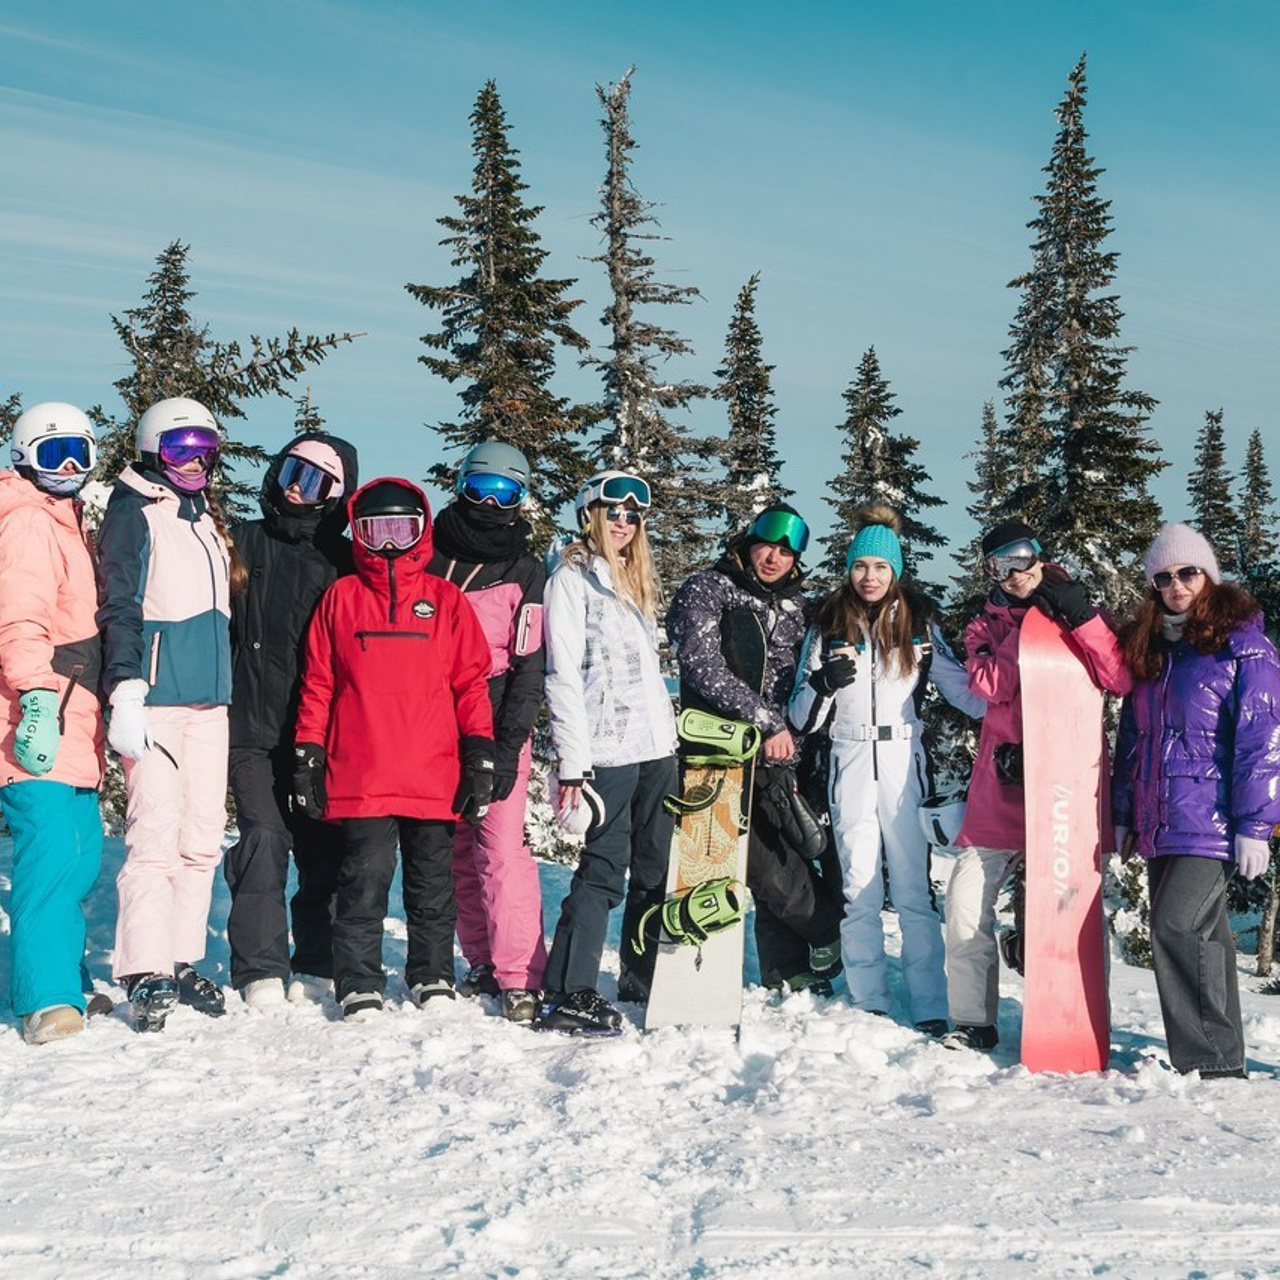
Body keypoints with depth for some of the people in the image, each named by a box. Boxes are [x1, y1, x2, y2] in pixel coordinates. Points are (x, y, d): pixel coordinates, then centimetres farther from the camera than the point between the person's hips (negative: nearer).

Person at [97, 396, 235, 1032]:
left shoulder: (209, 518, 21)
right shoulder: (135, 510, 0)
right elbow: (119, 606, -7)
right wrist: (125, 694, -16)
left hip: (209, 699, 7)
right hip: (156, 698, -7)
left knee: (203, 838, 6)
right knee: (156, 832, -11)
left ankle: (182, 961, 13)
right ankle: (146, 973, -9)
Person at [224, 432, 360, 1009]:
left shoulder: (344, 561, 11)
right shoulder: (243, 544, 9)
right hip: (254, 728, -2)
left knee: (325, 850, 5)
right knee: (264, 840, -12)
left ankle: (317, 968, 17)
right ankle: (261, 972, -6)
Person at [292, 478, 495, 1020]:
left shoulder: (446, 600, 10)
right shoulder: (340, 598, 9)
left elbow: (471, 681, 8)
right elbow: (317, 683, 9)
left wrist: (479, 755, 1)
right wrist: (307, 755, 4)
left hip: (434, 777, 1)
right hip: (360, 777, -1)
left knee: (433, 884, 9)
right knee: (364, 880, -2)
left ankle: (433, 978, 22)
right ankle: (359, 985, 8)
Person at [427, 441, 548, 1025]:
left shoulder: (527, 573, 4)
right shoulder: (429, 557, 11)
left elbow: (529, 666, -1)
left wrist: (506, 746, -10)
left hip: (496, 732, -3)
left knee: (502, 849, -12)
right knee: (458, 852, 6)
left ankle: (520, 979, -11)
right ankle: (484, 964, 17)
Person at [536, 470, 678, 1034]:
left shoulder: (637, 581, 20)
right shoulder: (573, 578, -4)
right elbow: (562, 675, -11)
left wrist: (670, 733, 16)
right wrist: (572, 763, -17)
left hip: (656, 746, 8)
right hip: (609, 750, -8)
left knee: (657, 870, 11)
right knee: (603, 870, -10)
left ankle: (647, 975, 23)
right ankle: (567, 994, -7)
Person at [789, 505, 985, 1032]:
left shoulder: (919, 624, 8)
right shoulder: (828, 627, 9)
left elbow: (961, 687, 8)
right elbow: (802, 717, 8)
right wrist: (824, 683, -12)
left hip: (904, 765, -1)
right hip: (850, 766, 1)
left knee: (915, 890, -4)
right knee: (859, 890, 3)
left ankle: (931, 1010, -2)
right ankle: (869, 1005, 10)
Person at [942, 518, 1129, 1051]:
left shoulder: (1076, 616, 10)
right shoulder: (985, 626, 14)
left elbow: (1118, 681, -7)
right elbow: (989, 684, -8)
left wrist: (1079, 615, -14)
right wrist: (1029, 622, -7)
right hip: (1004, 783, 1)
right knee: (967, 904, -5)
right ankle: (974, 1022, 7)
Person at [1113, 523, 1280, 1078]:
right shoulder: (1147, 648, 16)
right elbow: (1131, 738, 21)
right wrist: (1121, 815, 17)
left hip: (1212, 821, -7)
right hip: (1159, 825, 7)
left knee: (1176, 927, -17)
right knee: (1201, 936, 11)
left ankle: (1213, 1063, -10)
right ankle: (1220, 1059, 19)